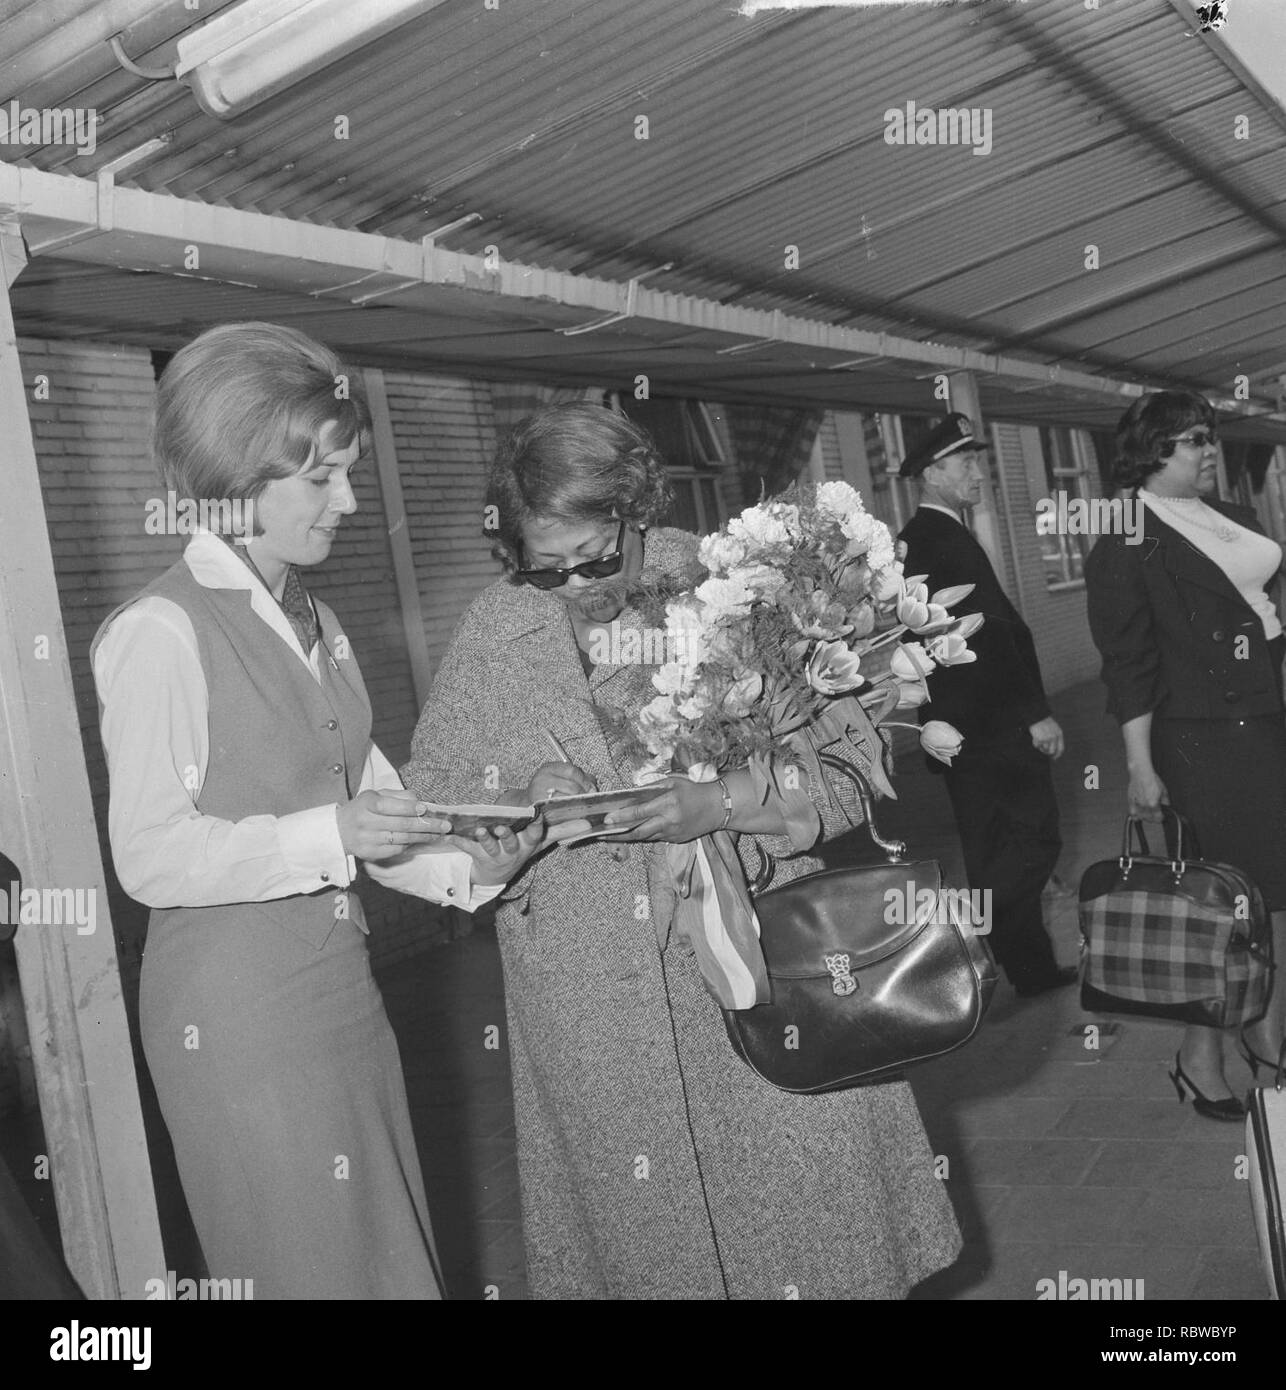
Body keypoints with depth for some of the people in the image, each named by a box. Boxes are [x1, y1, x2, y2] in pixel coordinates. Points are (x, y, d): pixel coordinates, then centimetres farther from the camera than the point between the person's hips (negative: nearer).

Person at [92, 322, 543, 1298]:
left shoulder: (316, 624, 12)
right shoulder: (163, 631, -13)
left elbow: (369, 796, 10)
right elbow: (150, 859, -17)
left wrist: (464, 865, -7)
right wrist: (332, 835, -22)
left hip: (343, 988, 8)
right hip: (237, 1012, -7)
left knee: (395, 1256, 15)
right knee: (312, 1265, 5)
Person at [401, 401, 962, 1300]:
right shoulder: (492, 632, 1)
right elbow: (430, 799, 5)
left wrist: (723, 802, -23)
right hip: (589, 1015, 1)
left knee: (809, 1231, 6)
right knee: (639, 1240, 10)